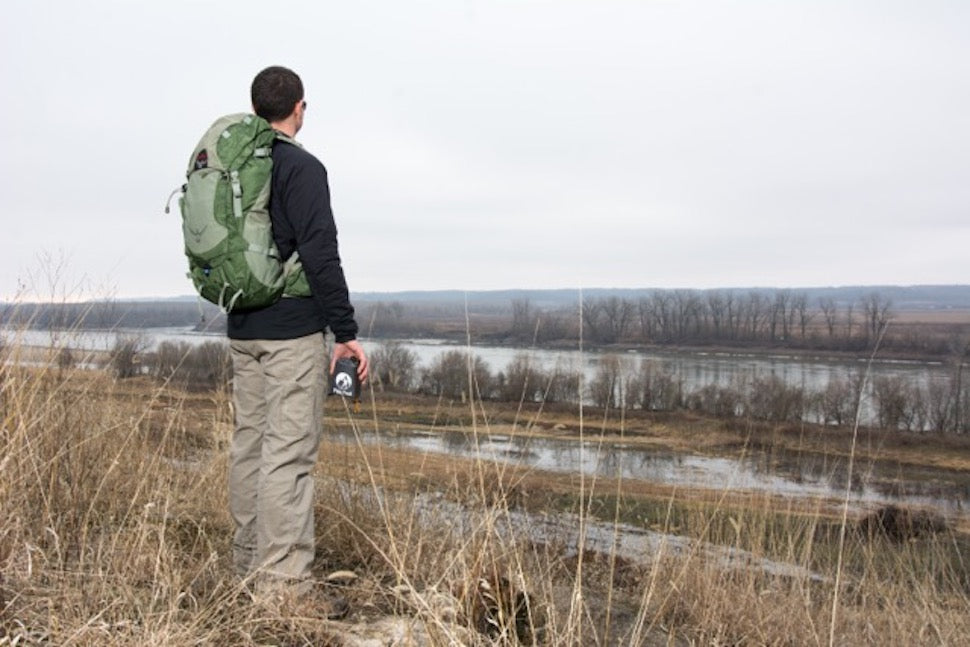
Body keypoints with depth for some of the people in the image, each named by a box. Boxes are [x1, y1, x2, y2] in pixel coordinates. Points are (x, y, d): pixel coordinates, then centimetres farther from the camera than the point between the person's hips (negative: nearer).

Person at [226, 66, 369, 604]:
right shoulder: (301, 168, -10)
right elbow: (320, 256, -17)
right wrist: (346, 332, -15)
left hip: (242, 331, 8)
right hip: (292, 331, -8)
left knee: (249, 441, 13)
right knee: (289, 450, -5)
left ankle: (248, 560, 22)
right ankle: (281, 576, -1)